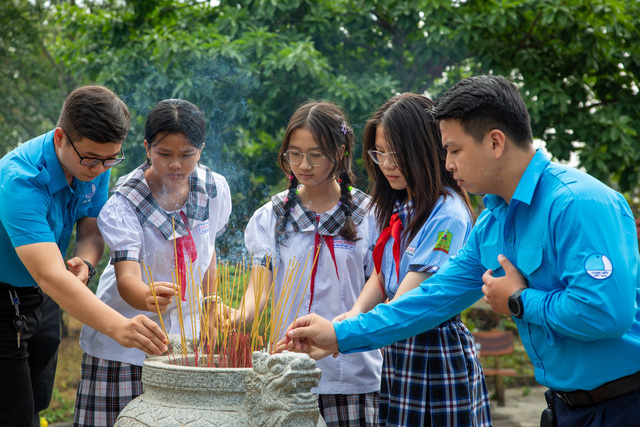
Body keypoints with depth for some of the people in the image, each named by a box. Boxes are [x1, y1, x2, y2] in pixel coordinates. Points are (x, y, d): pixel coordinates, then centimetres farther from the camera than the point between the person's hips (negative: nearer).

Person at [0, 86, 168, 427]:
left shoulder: (94, 166, -10)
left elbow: (91, 230, 2)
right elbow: (48, 274, -44)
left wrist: (84, 264, -24)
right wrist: (117, 327, -56)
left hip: (42, 301, 7)